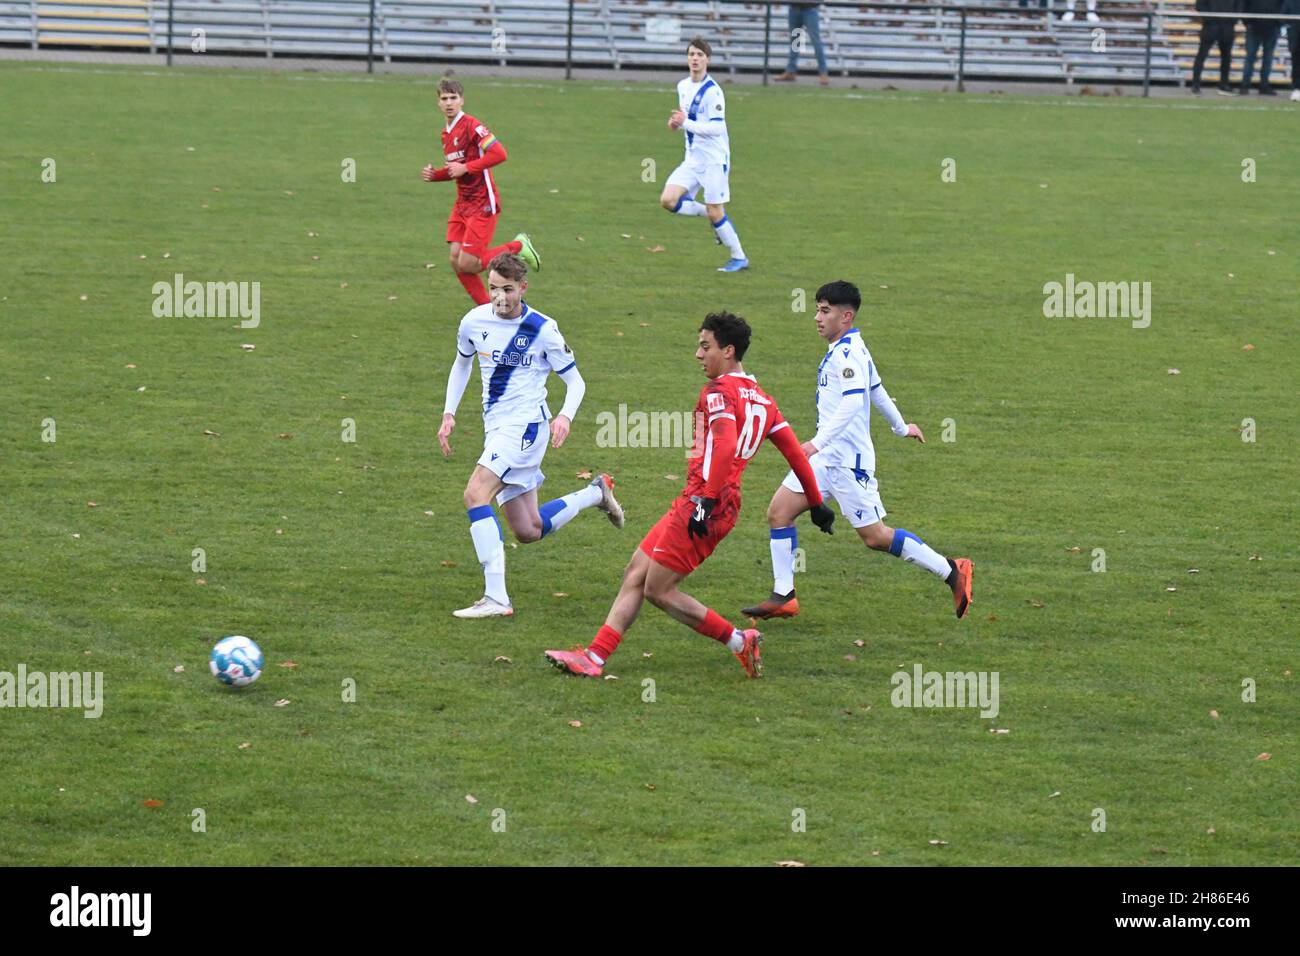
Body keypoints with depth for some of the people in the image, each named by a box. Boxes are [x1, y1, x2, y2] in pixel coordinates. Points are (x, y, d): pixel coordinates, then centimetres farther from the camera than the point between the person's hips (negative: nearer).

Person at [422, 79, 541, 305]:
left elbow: (499, 153, -24)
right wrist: (434, 175, 5)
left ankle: (518, 247, 10)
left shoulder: (471, 126, -14)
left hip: (482, 205, -8)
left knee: (467, 265, -11)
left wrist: (465, 168, -22)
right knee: (456, 260, 0)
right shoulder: (446, 133, 13)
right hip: (462, 204, 8)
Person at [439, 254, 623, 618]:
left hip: (526, 424, -7)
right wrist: (449, 414, 13)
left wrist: (565, 416, -21)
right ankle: (595, 494, 34)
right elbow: (462, 364, 23)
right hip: (496, 430, 7)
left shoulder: (542, 329, -9)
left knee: (475, 494, -26)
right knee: (529, 532, 9)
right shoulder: (475, 321, 4)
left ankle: (496, 598, -29)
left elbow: (575, 380, -1)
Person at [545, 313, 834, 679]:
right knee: (635, 575, 9)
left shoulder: (719, 391, -9)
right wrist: (816, 502, 24)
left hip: (703, 503, -10)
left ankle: (739, 642, 1)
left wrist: (707, 500, -27)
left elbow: (726, 446, -25)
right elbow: (795, 452, 18)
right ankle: (594, 657, 6)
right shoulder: (761, 399, 18)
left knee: (658, 590, -6)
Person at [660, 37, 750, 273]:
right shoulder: (683, 86, 9)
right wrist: (677, 122, 2)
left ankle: (739, 258, 13)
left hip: (714, 159, -8)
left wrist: (685, 123, -24)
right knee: (668, 200, -7)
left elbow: (716, 128, -22)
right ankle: (718, 220, 12)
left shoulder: (712, 91, -16)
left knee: (715, 213, -5)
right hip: (693, 158, 8)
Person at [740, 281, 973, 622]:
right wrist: (901, 427, 43)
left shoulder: (847, 353, -16)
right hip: (826, 457, 10)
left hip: (847, 459, -10)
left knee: (875, 536, -6)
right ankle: (783, 597, 2)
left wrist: (818, 441, -36)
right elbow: (877, 392, 28)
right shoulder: (846, 350, 15)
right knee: (778, 513, 1)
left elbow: (853, 402, -29)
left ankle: (952, 571, 4)